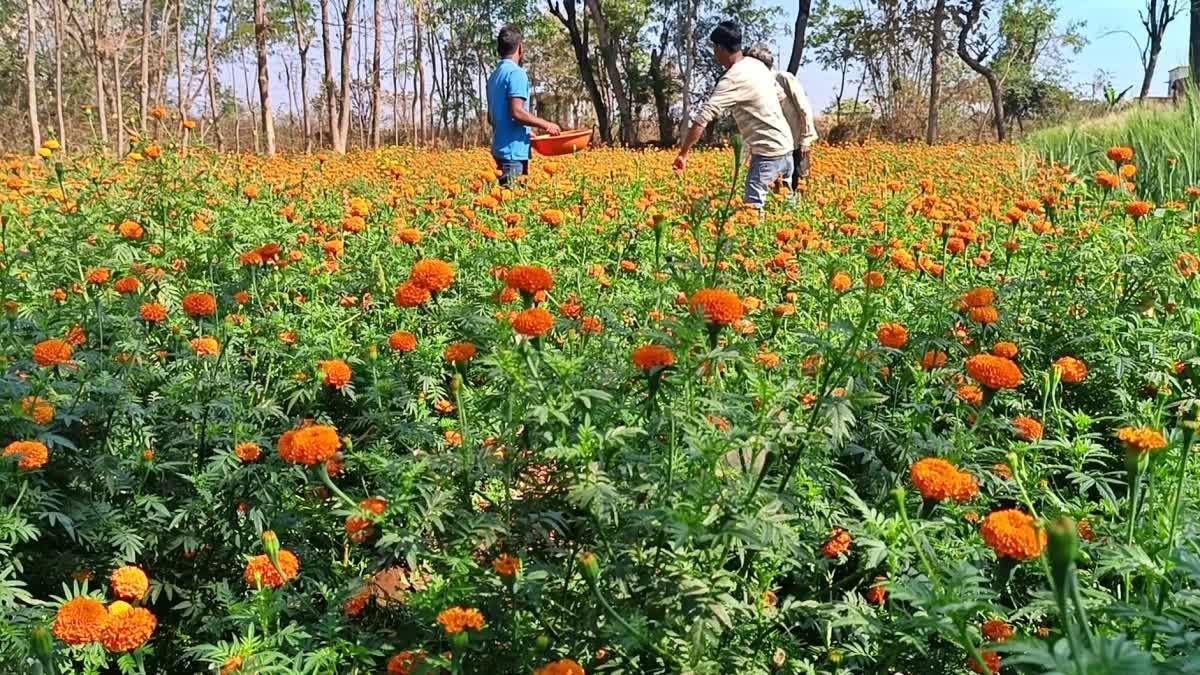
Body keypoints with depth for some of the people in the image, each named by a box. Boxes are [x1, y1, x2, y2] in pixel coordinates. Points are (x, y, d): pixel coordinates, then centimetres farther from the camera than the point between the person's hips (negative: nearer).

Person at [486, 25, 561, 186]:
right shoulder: (516, 73, -11)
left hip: (500, 147, 9)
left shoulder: (494, 75, 16)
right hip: (514, 149, -9)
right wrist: (546, 125, -10)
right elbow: (517, 112, -21)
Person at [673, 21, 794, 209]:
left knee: (753, 205, -13)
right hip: (785, 145, 9)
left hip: (768, 152, -9)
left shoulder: (733, 78, -17)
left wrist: (683, 153, -19)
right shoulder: (757, 65, 9)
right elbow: (780, 95, 23)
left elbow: (704, 116, -21)